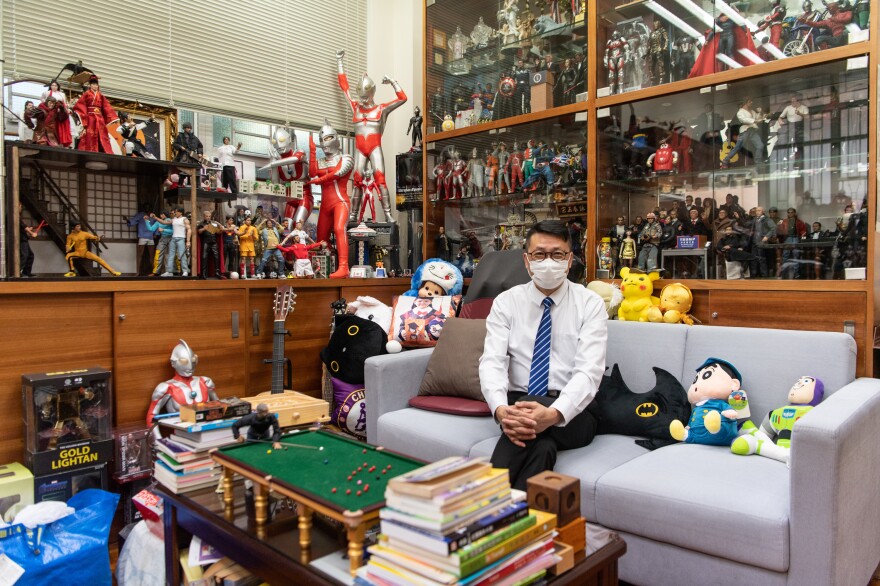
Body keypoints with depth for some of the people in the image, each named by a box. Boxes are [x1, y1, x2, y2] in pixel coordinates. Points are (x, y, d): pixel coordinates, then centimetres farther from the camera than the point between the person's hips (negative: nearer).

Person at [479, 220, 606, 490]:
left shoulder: (590, 304, 0)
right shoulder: (506, 302, 5)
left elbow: (589, 370, -13)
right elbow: (492, 362, -8)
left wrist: (554, 414, -34)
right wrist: (500, 410, -31)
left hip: (572, 411, 0)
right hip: (518, 402, 1)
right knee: (542, 444, -35)